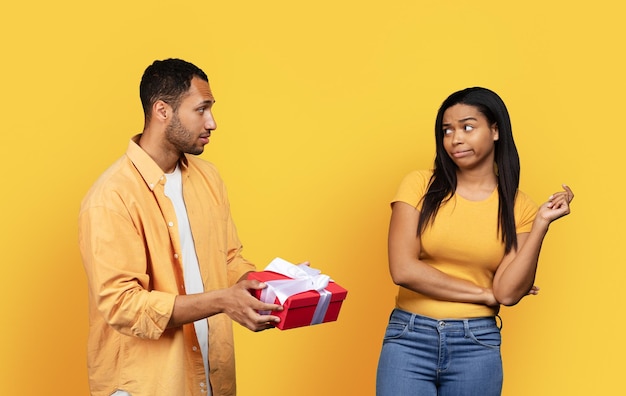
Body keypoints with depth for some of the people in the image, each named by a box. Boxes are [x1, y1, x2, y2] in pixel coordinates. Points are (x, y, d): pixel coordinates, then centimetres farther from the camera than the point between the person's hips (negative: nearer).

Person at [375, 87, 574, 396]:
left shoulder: (518, 207, 4)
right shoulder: (419, 185, -1)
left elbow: (508, 292, -6)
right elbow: (403, 270, -11)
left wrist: (542, 222, -10)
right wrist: (483, 293, -6)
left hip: (477, 346, 1)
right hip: (410, 339, -1)